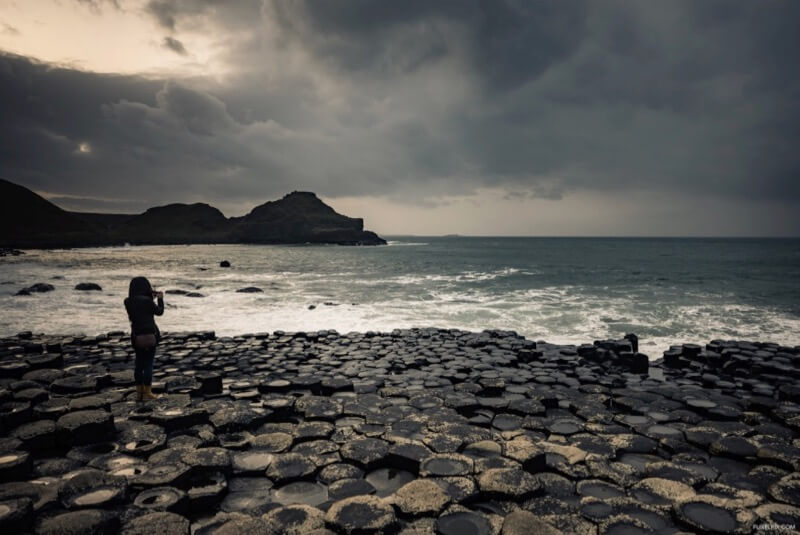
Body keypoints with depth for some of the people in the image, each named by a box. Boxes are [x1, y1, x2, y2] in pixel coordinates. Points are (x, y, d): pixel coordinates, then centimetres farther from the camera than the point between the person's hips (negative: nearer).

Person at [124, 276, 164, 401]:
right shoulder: (147, 301, -15)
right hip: (150, 335, -5)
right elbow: (159, 312, 1)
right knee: (148, 364, 3)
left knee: (139, 364, 15)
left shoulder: (128, 302, 1)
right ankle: (147, 393, 9)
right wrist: (160, 298, 14)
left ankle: (139, 392, 21)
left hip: (136, 336, 5)